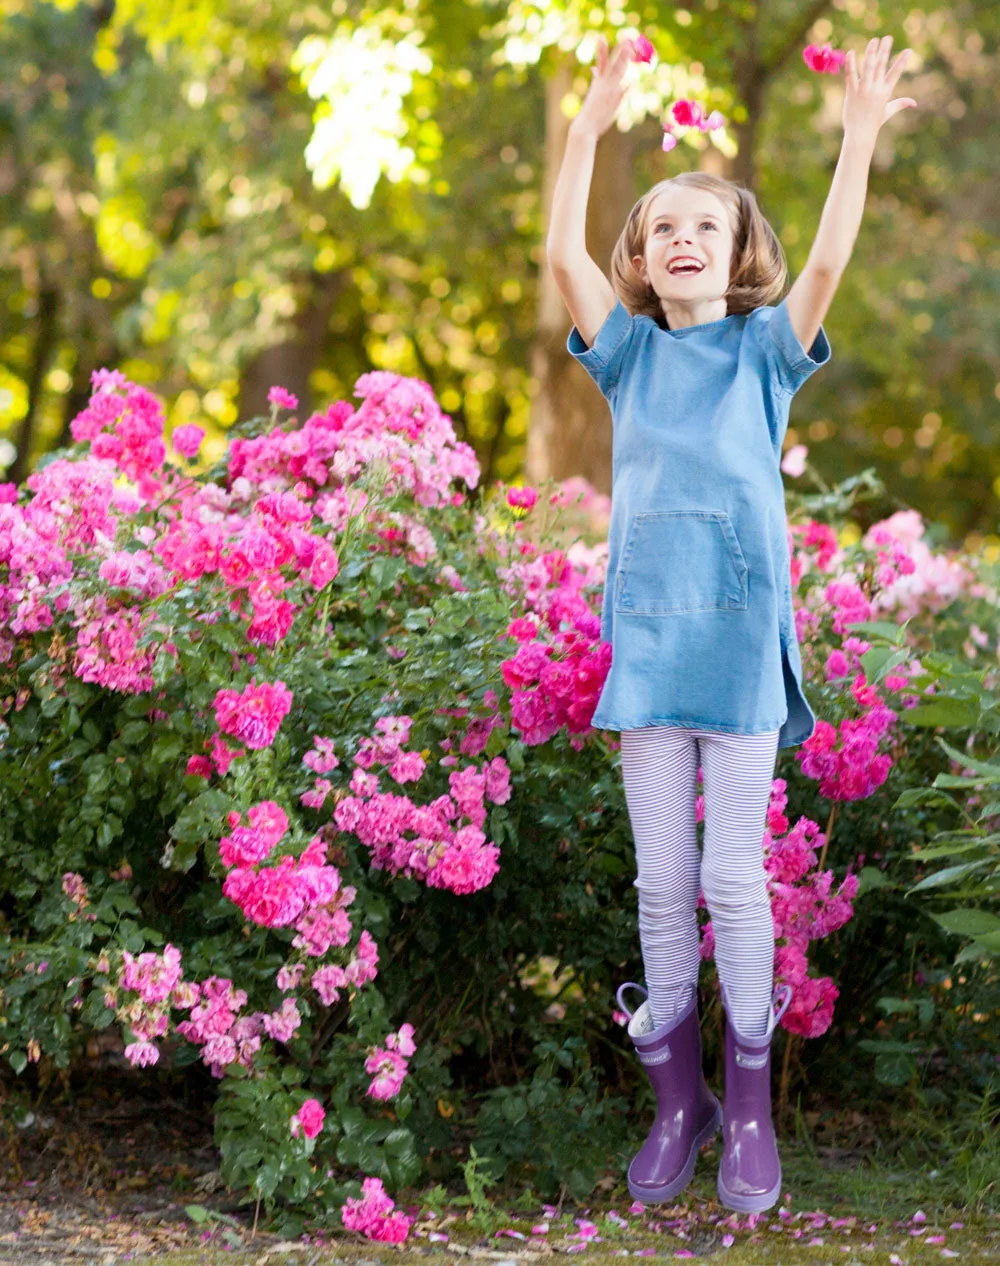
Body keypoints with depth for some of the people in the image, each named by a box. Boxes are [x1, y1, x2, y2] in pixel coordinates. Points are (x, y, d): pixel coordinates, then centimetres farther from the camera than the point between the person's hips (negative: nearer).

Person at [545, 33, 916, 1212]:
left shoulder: (766, 349, 5)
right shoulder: (631, 352, 9)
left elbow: (826, 262, -10)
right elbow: (562, 253, -4)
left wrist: (860, 133, -16)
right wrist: (591, 124, -9)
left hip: (740, 634, -2)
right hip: (647, 632, 2)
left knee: (734, 874, 0)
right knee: (661, 879, 6)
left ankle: (749, 1109, 11)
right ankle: (677, 1101, 17)